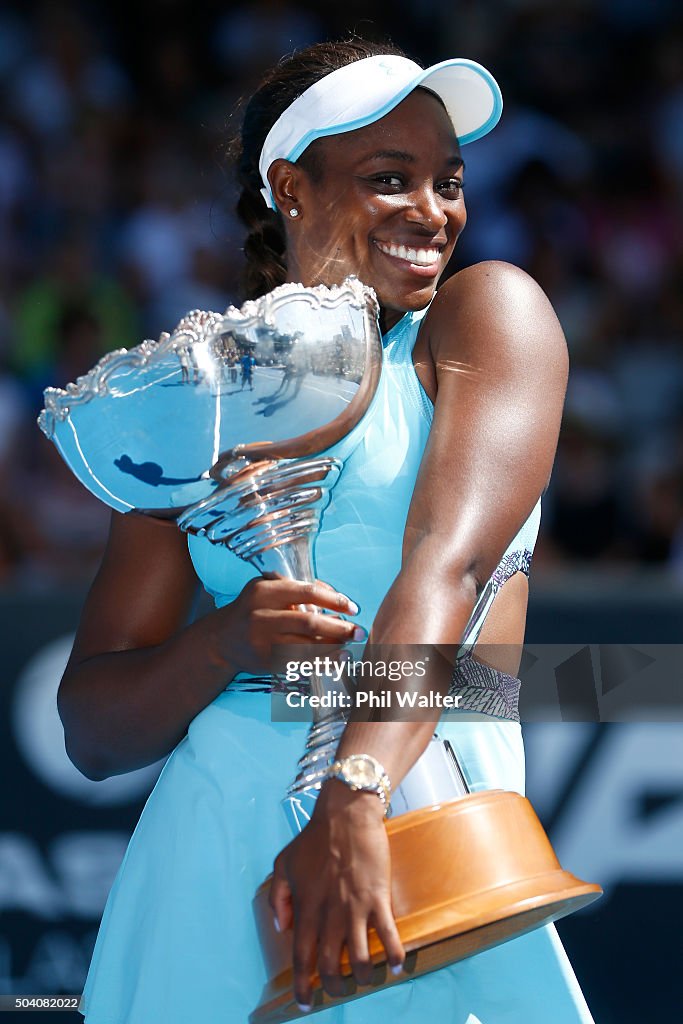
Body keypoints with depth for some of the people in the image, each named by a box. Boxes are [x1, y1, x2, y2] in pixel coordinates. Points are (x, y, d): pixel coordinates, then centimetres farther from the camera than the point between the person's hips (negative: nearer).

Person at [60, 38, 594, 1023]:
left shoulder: (488, 313, 4)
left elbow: (449, 565, -13)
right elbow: (91, 733, 9)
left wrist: (353, 804, -28)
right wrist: (227, 644, -12)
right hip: (214, 824, 2)